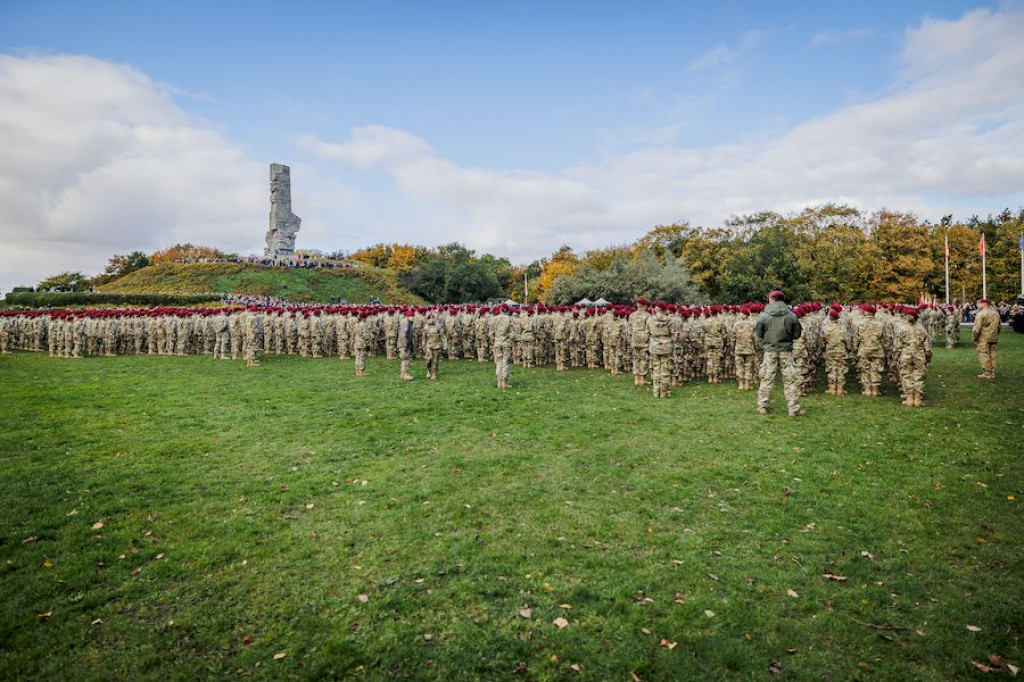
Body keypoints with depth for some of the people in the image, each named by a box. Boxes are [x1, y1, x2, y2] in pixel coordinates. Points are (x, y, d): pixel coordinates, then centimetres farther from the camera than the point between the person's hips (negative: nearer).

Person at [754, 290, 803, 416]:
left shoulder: (764, 315, -7)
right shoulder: (791, 316, -4)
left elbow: (757, 334, -1)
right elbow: (797, 334, 3)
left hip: (770, 350, 0)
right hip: (786, 350, 0)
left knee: (767, 379, 10)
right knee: (790, 380, 5)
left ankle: (762, 406, 15)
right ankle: (794, 409, 7)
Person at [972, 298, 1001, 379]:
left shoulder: (980, 314, -12)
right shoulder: (996, 313, 11)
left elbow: (977, 328, -15)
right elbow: (999, 327, 18)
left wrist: (975, 339, -7)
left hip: (984, 339, -7)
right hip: (994, 339, 7)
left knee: (984, 356, -2)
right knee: (993, 356, 10)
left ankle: (987, 374, 0)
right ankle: (992, 374, 16)